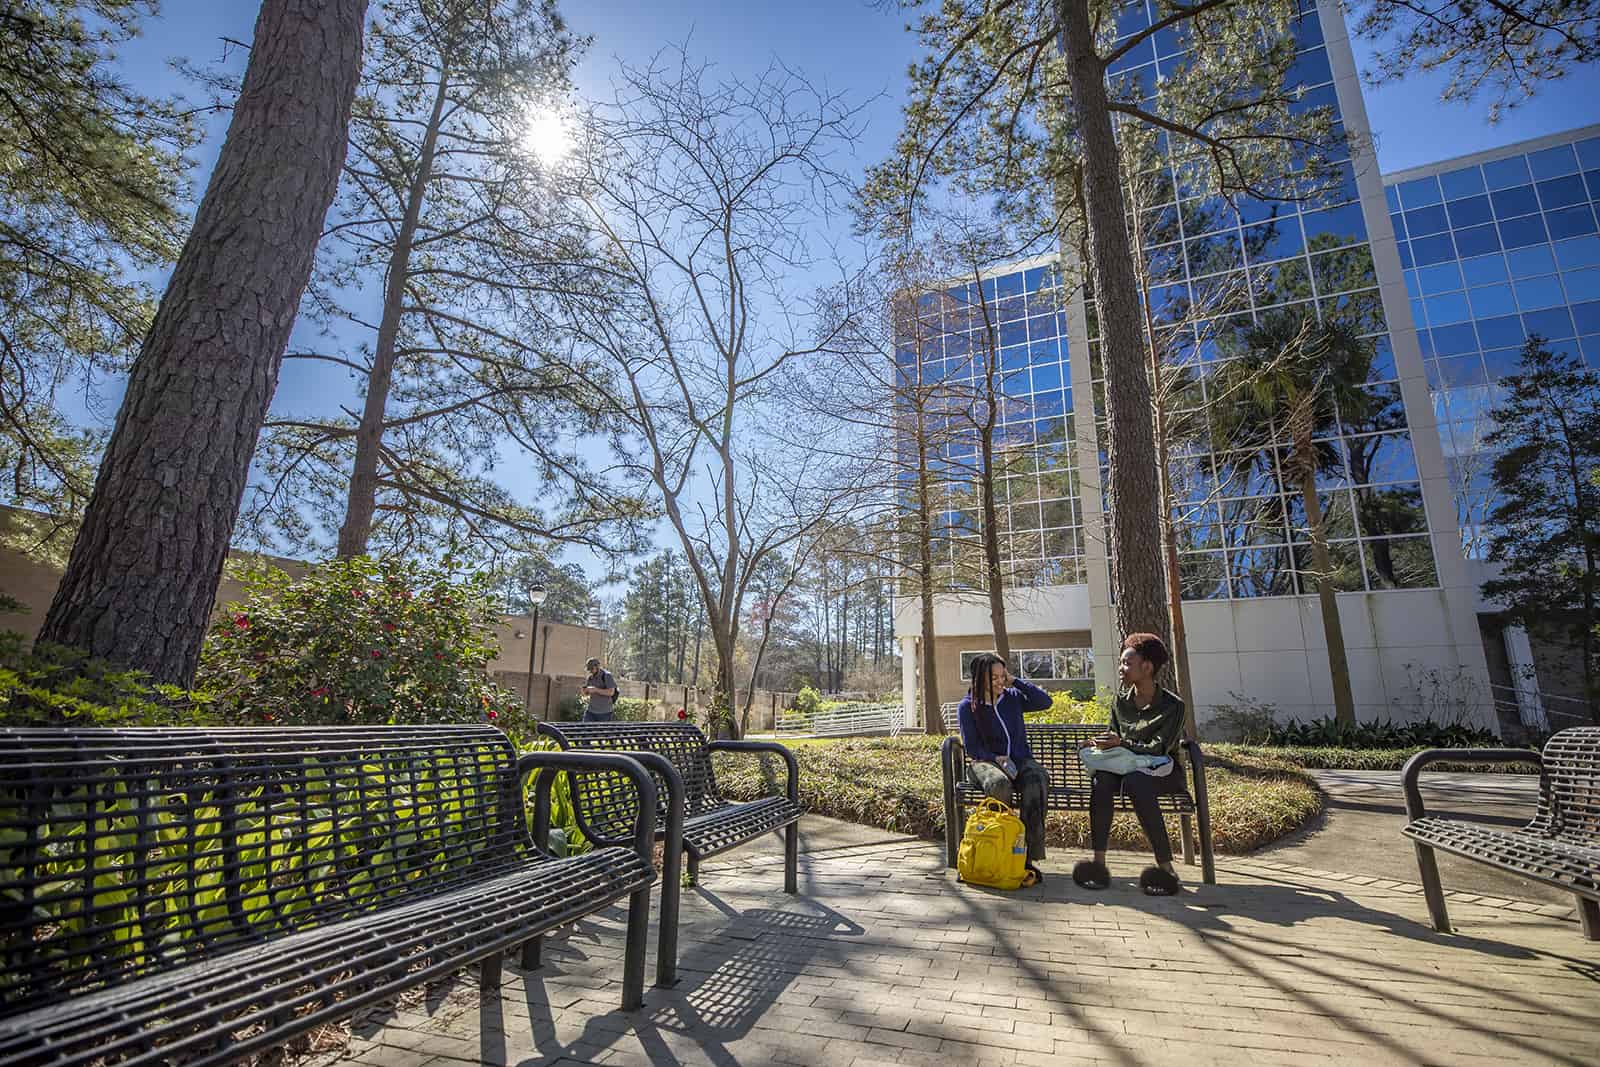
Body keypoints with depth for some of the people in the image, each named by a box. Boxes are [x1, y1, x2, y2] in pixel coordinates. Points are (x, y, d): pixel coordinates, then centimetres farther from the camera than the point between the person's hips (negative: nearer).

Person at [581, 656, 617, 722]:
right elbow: (585, 693, 15)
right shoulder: (590, 677, 7)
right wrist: (587, 690, -9)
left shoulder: (607, 676, -10)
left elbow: (611, 692, -19)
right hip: (591, 710, 5)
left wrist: (596, 690, -22)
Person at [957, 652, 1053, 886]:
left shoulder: (1012, 697, 13)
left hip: (1021, 760, 3)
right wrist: (996, 759, -16)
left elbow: (1045, 701, 1)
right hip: (985, 762, -2)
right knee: (999, 784, -39)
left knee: (1036, 782, -34)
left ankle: (1030, 857, -34)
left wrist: (1015, 682, 0)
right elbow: (972, 748, 1)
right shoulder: (968, 707, 3)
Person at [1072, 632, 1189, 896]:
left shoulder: (1172, 705, -6)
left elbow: (1158, 749, -13)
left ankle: (1166, 867, -28)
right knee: (1101, 778, -31)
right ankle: (1099, 862, -33)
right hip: (1127, 766, 4)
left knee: (1136, 782, -38)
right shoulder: (1121, 700, 9)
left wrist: (1122, 743, -23)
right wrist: (1106, 744, -8)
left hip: (1162, 772, -4)